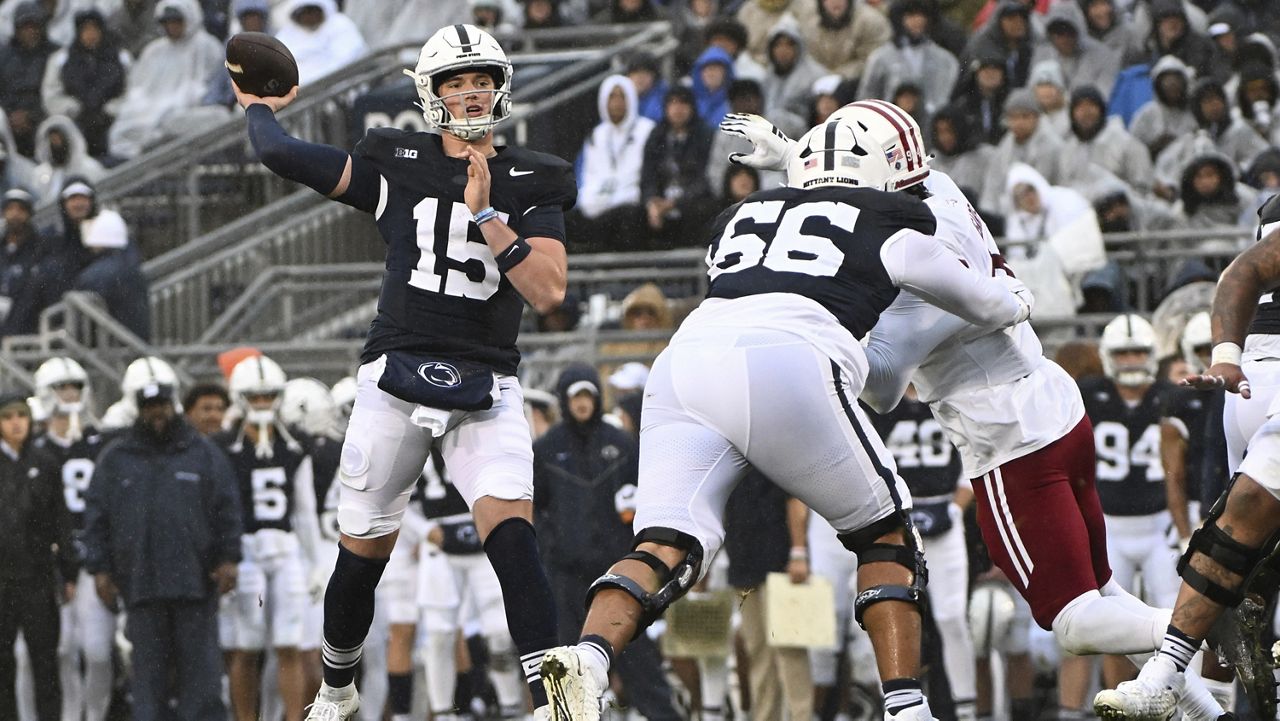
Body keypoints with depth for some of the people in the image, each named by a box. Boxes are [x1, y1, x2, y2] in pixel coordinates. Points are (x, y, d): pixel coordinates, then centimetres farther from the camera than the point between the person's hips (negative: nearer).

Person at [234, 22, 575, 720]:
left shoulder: (532, 184, 6)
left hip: (487, 389, -1)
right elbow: (283, 156, 2)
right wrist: (258, 107, 21)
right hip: (395, 375, 1)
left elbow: (547, 291, -6)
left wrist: (484, 214, -12)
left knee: (511, 534, -22)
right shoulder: (398, 163, 5)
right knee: (363, 551, 10)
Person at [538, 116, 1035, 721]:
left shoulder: (739, 218, 32)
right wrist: (1013, 297, 59)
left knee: (666, 549, -4)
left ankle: (587, 658, -32)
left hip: (685, 360, 4)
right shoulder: (889, 225, 22)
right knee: (885, 535, 15)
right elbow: (990, 306, 36)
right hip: (785, 372, -4)